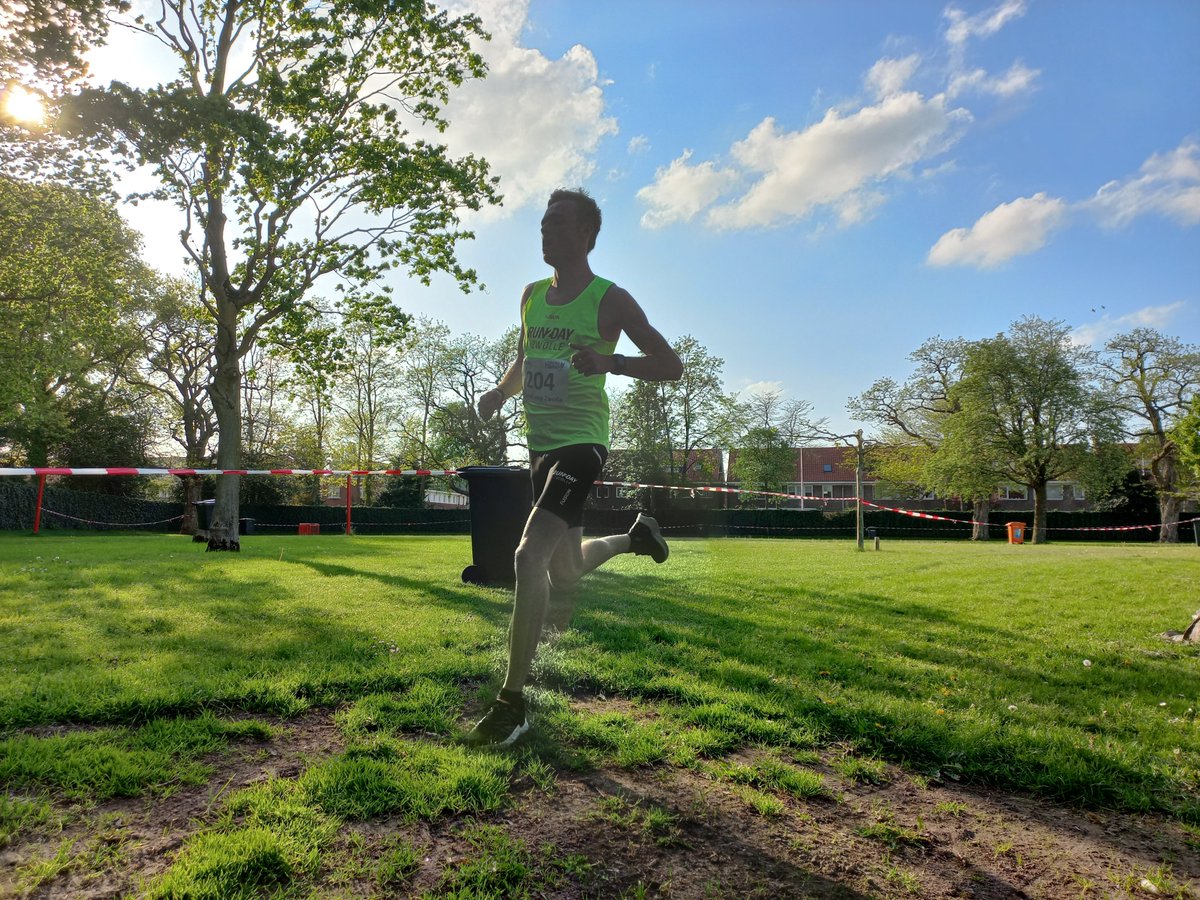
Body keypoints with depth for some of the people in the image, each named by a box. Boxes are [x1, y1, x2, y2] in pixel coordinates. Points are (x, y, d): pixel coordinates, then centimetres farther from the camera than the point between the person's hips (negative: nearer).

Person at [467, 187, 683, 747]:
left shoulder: (609, 300, -8)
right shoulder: (532, 295, 12)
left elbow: (671, 366, -10)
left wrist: (608, 361, -26)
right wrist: (501, 391, 5)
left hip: (580, 442, -8)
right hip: (540, 444, 8)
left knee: (529, 557, -23)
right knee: (565, 574, 19)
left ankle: (513, 702, -12)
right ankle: (635, 536, 49)